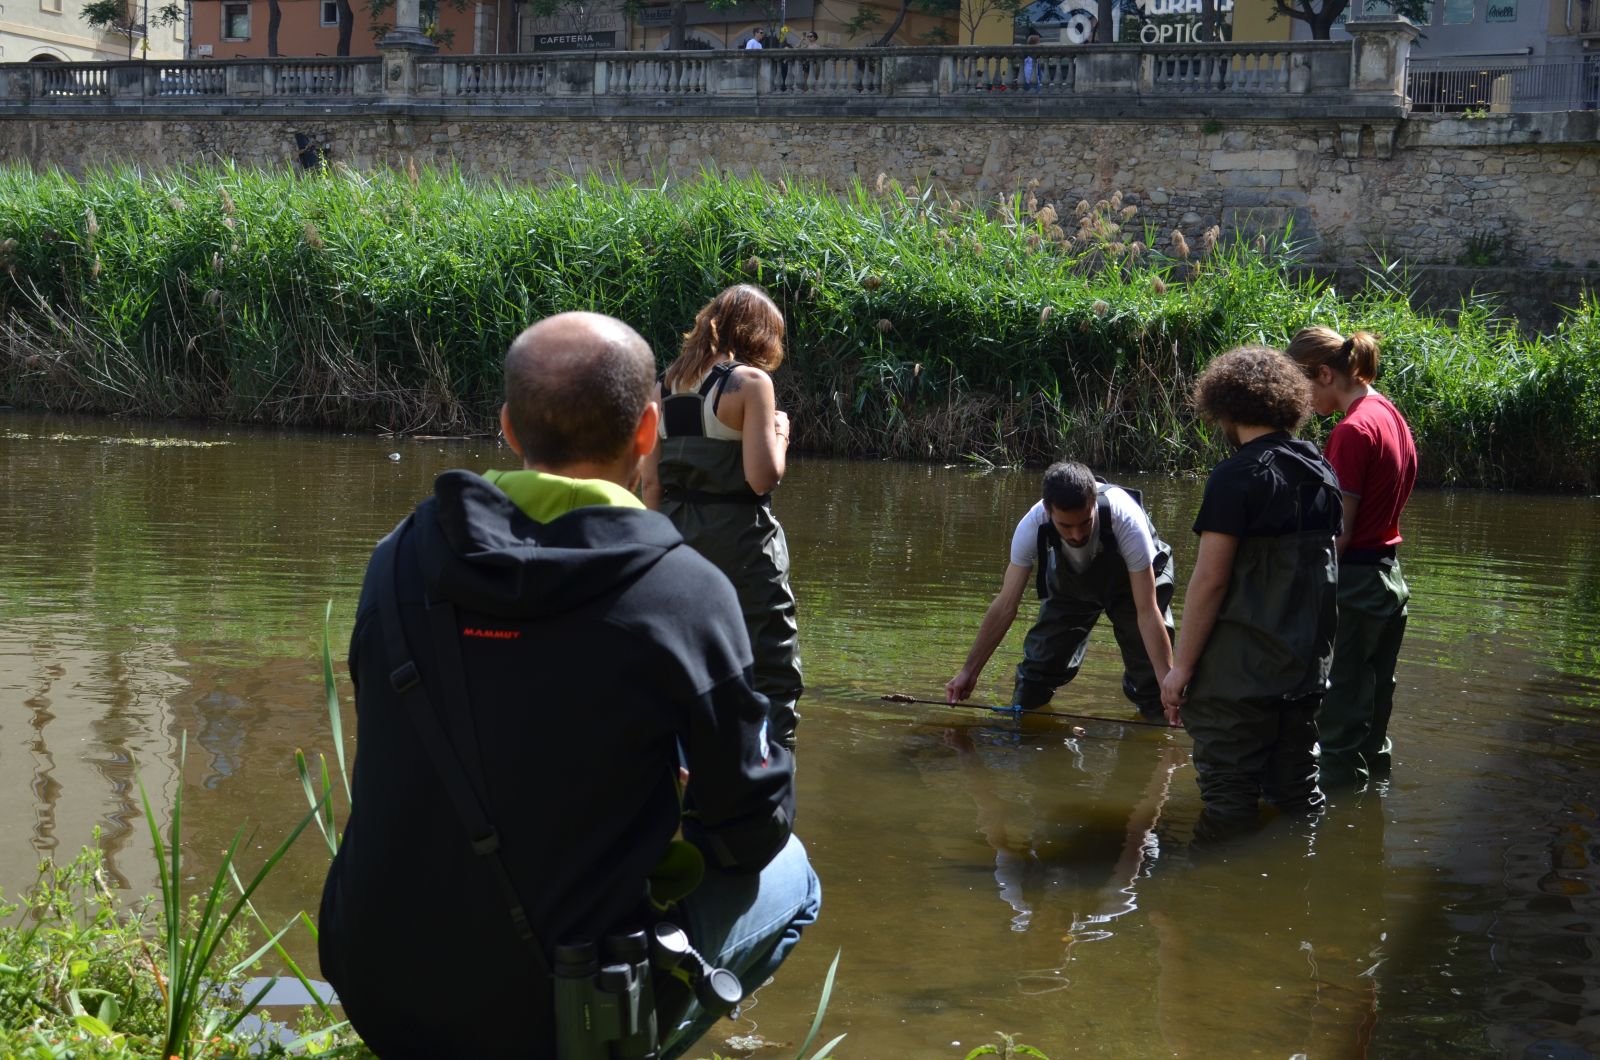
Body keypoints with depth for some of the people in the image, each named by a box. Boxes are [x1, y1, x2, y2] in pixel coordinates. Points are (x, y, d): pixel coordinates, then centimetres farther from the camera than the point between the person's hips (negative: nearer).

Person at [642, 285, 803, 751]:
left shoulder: (667, 383, 8)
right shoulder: (750, 381, -11)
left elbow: (651, 480, 9)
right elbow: (762, 477, -16)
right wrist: (780, 432, 2)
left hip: (679, 538, 7)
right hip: (739, 539, -7)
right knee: (774, 672, -2)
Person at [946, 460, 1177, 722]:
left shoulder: (1126, 520, -42)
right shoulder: (1032, 526, -35)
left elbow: (1147, 612, -39)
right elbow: (1006, 605, -26)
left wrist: (1169, 684, -43)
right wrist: (969, 672, -23)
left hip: (1131, 580, -2)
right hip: (1070, 582, 2)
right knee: (1040, 659, -5)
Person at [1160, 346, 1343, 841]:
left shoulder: (1237, 477, -14)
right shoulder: (1322, 471, 9)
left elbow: (1211, 578, -17)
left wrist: (1181, 666, -13)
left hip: (1240, 670, -7)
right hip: (1307, 664, 7)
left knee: (1229, 801, -1)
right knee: (1297, 790, 16)